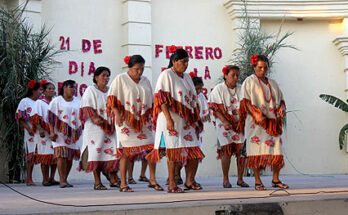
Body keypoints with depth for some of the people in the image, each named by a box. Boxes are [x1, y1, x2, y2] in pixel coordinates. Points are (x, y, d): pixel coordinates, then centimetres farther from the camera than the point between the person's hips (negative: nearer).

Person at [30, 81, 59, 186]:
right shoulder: (39, 103, 2)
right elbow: (35, 117, -8)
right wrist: (40, 129, -19)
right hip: (44, 133, -5)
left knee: (55, 156, 2)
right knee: (45, 156, -5)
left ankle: (51, 178, 10)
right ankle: (45, 179, 0)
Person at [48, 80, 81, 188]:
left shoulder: (78, 102, 16)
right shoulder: (56, 101, 3)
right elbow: (51, 118, -2)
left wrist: (80, 132, 14)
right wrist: (52, 132, -12)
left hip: (74, 133, 5)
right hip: (60, 132, -4)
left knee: (70, 157, 3)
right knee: (62, 155, -14)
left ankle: (65, 180, 13)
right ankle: (62, 180, -14)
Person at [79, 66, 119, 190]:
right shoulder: (90, 90, 2)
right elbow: (86, 107, -8)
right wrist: (94, 118, -24)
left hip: (110, 127, 5)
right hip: (96, 127, -5)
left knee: (113, 151, -2)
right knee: (97, 151, -7)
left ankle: (113, 180, 5)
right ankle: (97, 182, -3)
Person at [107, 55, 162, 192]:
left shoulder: (145, 81, 15)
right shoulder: (120, 79, 0)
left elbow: (151, 102, 21)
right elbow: (112, 98, -4)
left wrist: (153, 116, 15)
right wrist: (117, 114, -14)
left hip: (143, 121, 5)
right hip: (126, 120, -4)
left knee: (152, 148, -4)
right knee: (126, 150, -4)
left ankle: (152, 180, 8)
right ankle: (123, 184, 3)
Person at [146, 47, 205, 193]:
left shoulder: (187, 77, 18)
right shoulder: (166, 75, -4)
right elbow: (162, 99, -13)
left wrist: (196, 120, 17)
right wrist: (168, 119, -21)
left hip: (187, 121, 7)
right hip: (172, 120, -7)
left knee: (194, 151, 4)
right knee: (173, 151, -6)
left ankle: (189, 181, 17)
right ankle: (172, 185, 1)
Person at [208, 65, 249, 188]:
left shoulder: (241, 89, 12)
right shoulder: (218, 89, 2)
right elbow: (216, 108, -5)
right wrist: (225, 122, -16)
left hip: (240, 123, 3)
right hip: (224, 124, -3)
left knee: (241, 150, -6)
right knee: (227, 149, -13)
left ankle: (240, 179, 3)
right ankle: (225, 179, -3)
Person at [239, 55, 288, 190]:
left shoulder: (272, 83, 21)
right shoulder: (249, 81, 4)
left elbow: (280, 99, 24)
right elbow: (245, 101, -5)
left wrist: (281, 108, 0)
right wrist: (255, 114, -20)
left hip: (272, 122, 5)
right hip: (256, 123, -5)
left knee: (276, 151, -1)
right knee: (257, 150, -8)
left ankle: (275, 180, 10)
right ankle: (257, 182, -4)